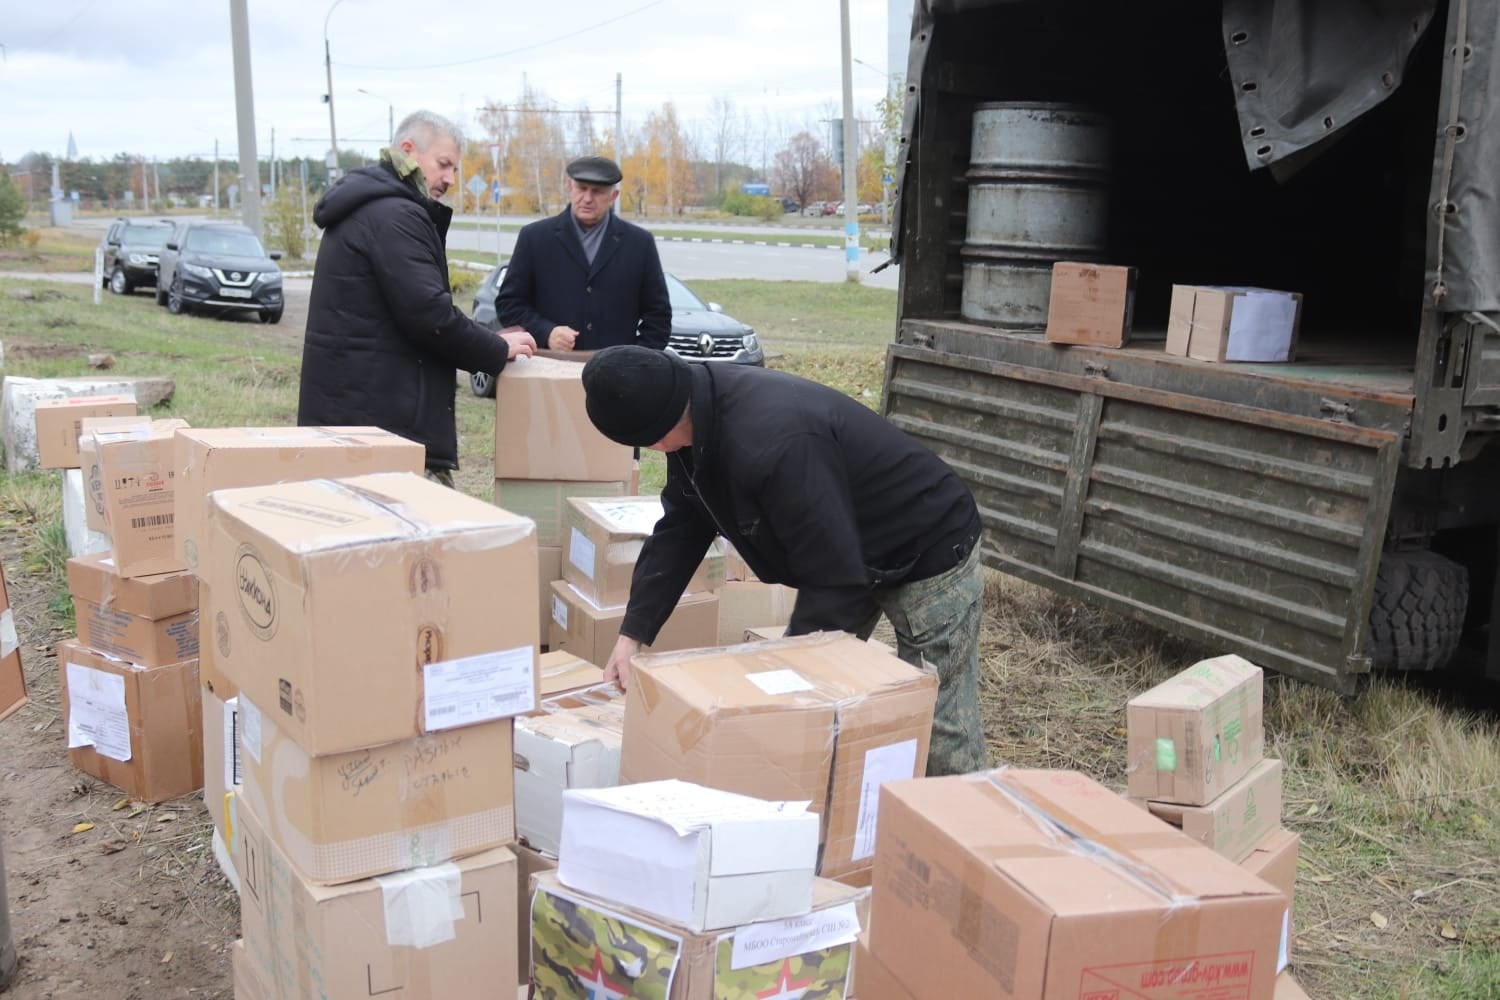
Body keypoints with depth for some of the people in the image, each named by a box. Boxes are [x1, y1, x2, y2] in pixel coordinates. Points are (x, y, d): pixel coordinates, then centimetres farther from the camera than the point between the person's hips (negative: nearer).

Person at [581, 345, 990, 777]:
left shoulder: (772, 441, -39)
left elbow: (833, 579, -33)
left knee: (942, 739, -3)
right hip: (851, 553, 9)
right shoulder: (698, 415, -9)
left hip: (930, 557, -9)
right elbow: (679, 529, 1)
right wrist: (632, 634, -4)